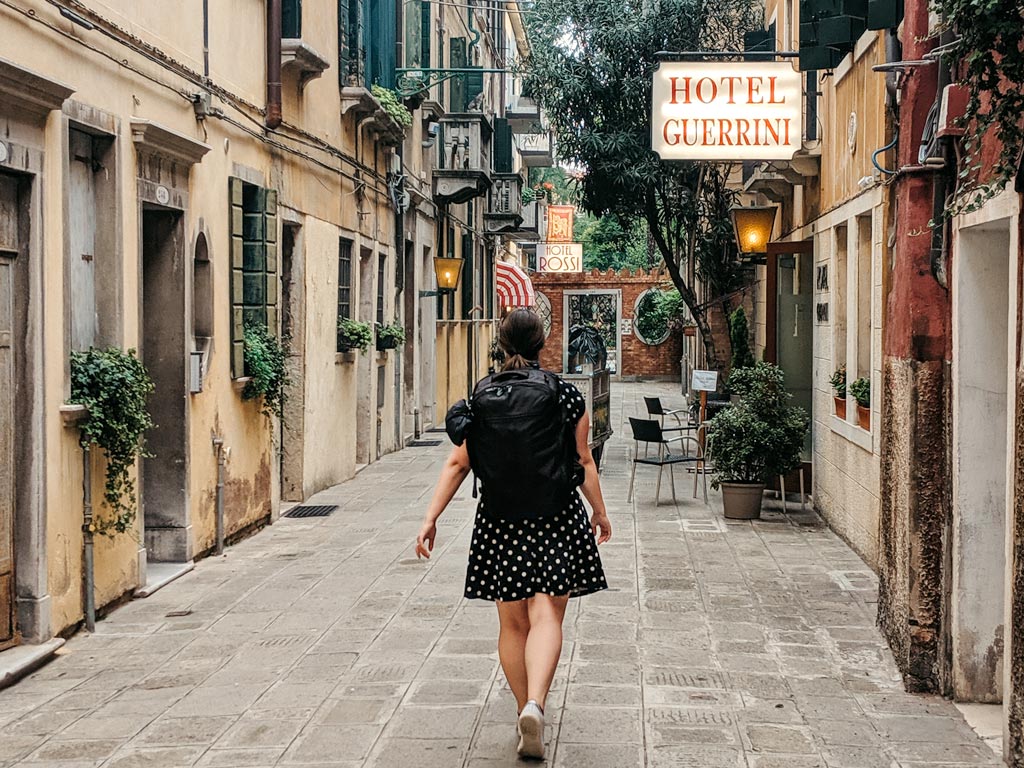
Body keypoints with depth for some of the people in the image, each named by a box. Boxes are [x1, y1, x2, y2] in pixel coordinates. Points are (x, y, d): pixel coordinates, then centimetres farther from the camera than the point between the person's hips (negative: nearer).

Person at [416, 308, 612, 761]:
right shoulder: (567, 395, -1)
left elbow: (458, 463, -2)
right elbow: (584, 462, 5)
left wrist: (431, 518, 2)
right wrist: (599, 512, 18)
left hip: (500, 520, 1)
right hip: (557, 517, -1)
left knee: (512, 623, 12)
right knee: (546, 615, -5)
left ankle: (525, 709, 20)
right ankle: (535, 704, -25)